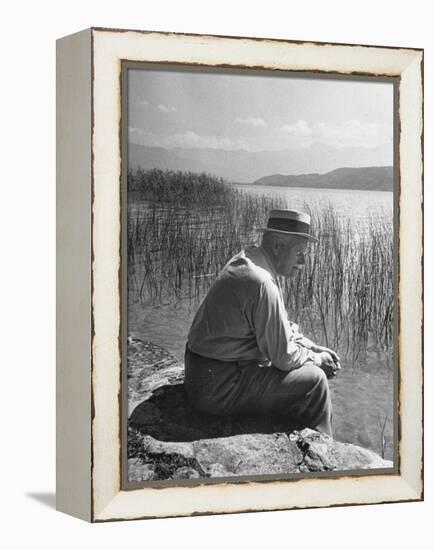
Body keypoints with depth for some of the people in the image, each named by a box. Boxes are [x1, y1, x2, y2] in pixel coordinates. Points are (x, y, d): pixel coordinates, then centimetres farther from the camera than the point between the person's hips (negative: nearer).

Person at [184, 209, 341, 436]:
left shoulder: (245, 260, 8)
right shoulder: (262, 283, -24)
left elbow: (281, 327, 20)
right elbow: (283, 356, -19)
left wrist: (313, 348, 10)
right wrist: (316, 359, -2)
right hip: (219, 387, -11)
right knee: (314, 380, -10)